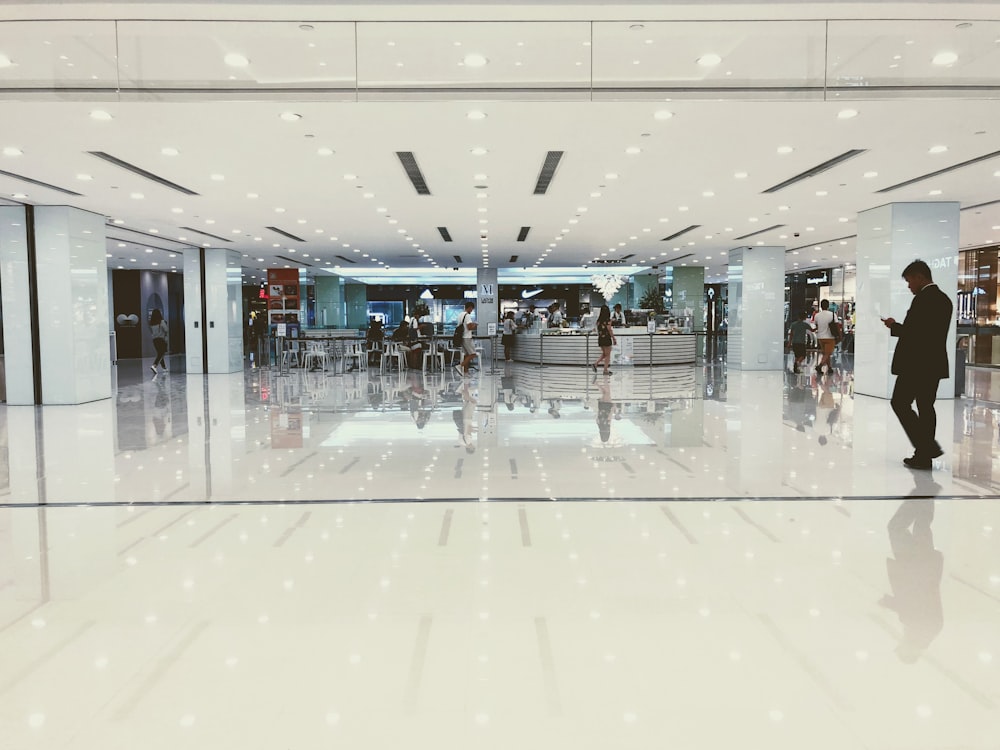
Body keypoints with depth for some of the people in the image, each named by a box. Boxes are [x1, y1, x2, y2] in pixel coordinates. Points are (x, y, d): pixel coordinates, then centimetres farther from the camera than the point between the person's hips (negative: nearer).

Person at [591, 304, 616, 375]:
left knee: (603, 354, 19)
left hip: (600, 339, 6)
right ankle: (605, 370, 5)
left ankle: (595, 364, 3)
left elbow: (598, 330, 9)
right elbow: (610, 330, -13)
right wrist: (614, 338, -5)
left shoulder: (598, 320, 4)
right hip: (607, 338, -6)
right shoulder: (608, 320, -13)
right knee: (607, 355, 5)